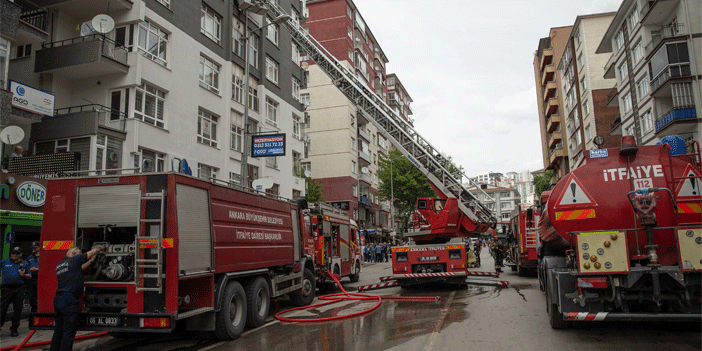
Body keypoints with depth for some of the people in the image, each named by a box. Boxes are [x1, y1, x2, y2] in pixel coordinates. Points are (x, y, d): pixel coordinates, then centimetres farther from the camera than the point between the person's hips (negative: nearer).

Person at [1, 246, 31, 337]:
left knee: (17, 309, 3)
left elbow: (29, 276, 13)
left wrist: (23, 275, -7)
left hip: (19, 289, 1)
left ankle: (14, 329, 13)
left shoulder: (24, 263, 12)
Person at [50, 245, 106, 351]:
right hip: (69, 300, -8)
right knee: (69, 332, -4)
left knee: (58, 331, 15)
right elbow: (92, 252, 7)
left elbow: (80, 268, 24)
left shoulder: (59, 265, 19)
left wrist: (91, 260, 30)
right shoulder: (74, 260, -3)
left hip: (58, 299, 8)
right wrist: (101, 248, 24)